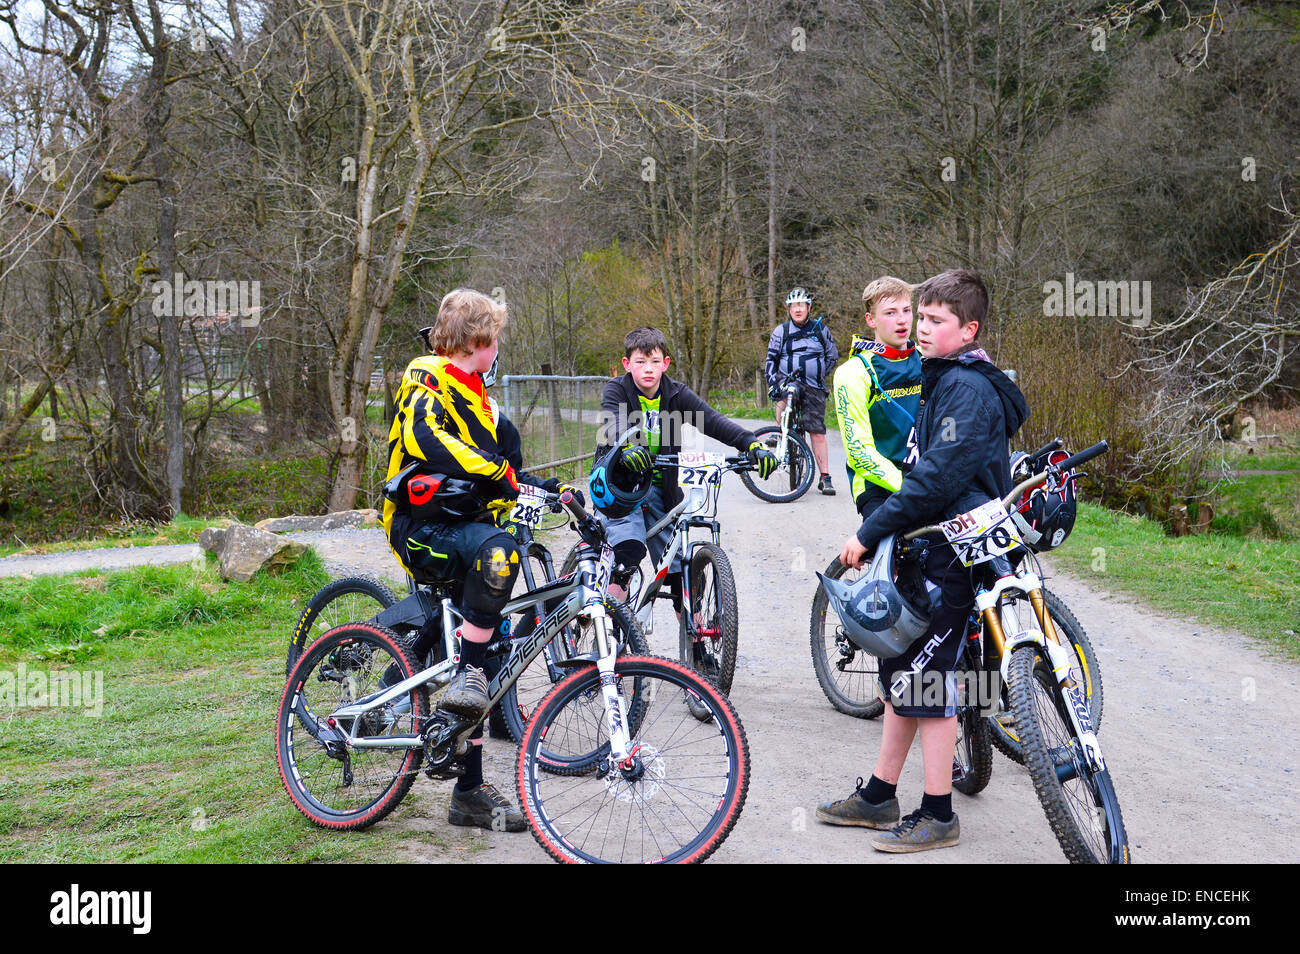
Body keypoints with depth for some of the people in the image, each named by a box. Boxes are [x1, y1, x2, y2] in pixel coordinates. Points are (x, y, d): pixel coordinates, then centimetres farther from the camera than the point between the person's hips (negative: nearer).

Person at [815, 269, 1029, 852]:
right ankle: (878, 797, 24)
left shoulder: (970, 388, -16)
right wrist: (877, 535, 17)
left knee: (926, 682, -4)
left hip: (951, 558, -10)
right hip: (926, 548, 10)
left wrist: (870, 532, -20)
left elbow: (939, 476, -23)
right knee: (900, 672, 14)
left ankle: (938, 816, 6)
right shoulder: (943, 382, 16)